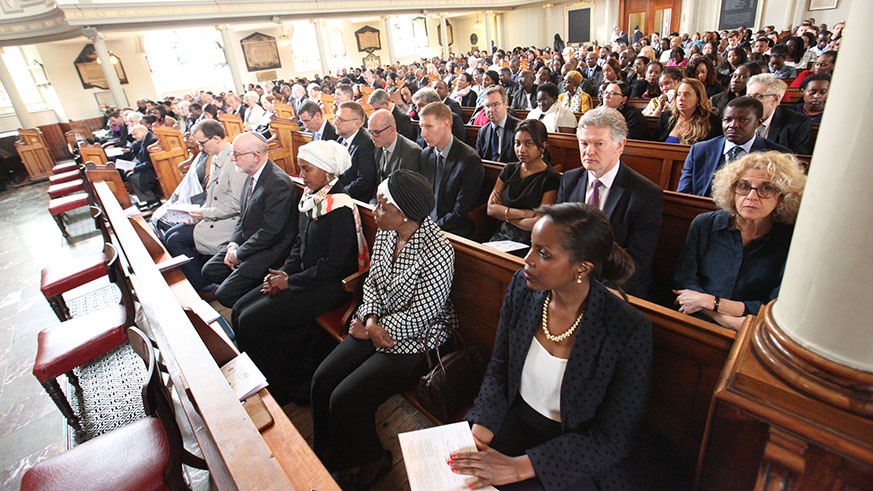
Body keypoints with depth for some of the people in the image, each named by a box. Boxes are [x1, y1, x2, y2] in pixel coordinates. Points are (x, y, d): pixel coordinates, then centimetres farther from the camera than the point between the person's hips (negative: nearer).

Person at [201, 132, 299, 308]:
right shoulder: (252, 175, 5)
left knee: (225, 294, -12)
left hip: (269, 250, -9)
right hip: (246, 241, 10)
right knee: (209, 270, 10)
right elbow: (243, 215, 15)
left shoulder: (279, 183, -26)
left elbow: (270, 232, -25)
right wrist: (233, 244, 0)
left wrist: (238, 254, -14)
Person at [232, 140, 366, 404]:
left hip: (330, 285, -9)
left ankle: (287, 388, 9)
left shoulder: (340, 208, -20)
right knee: (240, 310, 3)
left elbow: (333, 266, -21)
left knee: (251, 322, -12)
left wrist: (290, 282, -14)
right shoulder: (311, 197, 6)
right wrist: (285, 271, 0)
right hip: (305, 275, 9)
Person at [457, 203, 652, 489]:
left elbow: (612, 439, -17)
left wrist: (519, 466, -23)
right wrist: (478, 433, -15)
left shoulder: (630, 331, -24)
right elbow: (498, 369, 0)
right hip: (513, 419, 4)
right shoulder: (522, 286, -11)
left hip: (575, 458, -3)